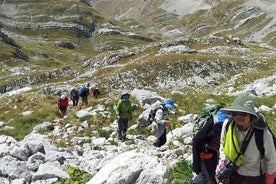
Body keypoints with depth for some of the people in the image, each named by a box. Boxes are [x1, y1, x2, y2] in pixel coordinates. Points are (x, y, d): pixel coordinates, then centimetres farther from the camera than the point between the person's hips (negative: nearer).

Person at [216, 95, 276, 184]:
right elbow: (222, 145, -1)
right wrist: (223, 163, -12)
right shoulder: (228, 125, -24)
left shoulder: (263, 134, -32)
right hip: (234, 171, 2)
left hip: (256, 176, -2)